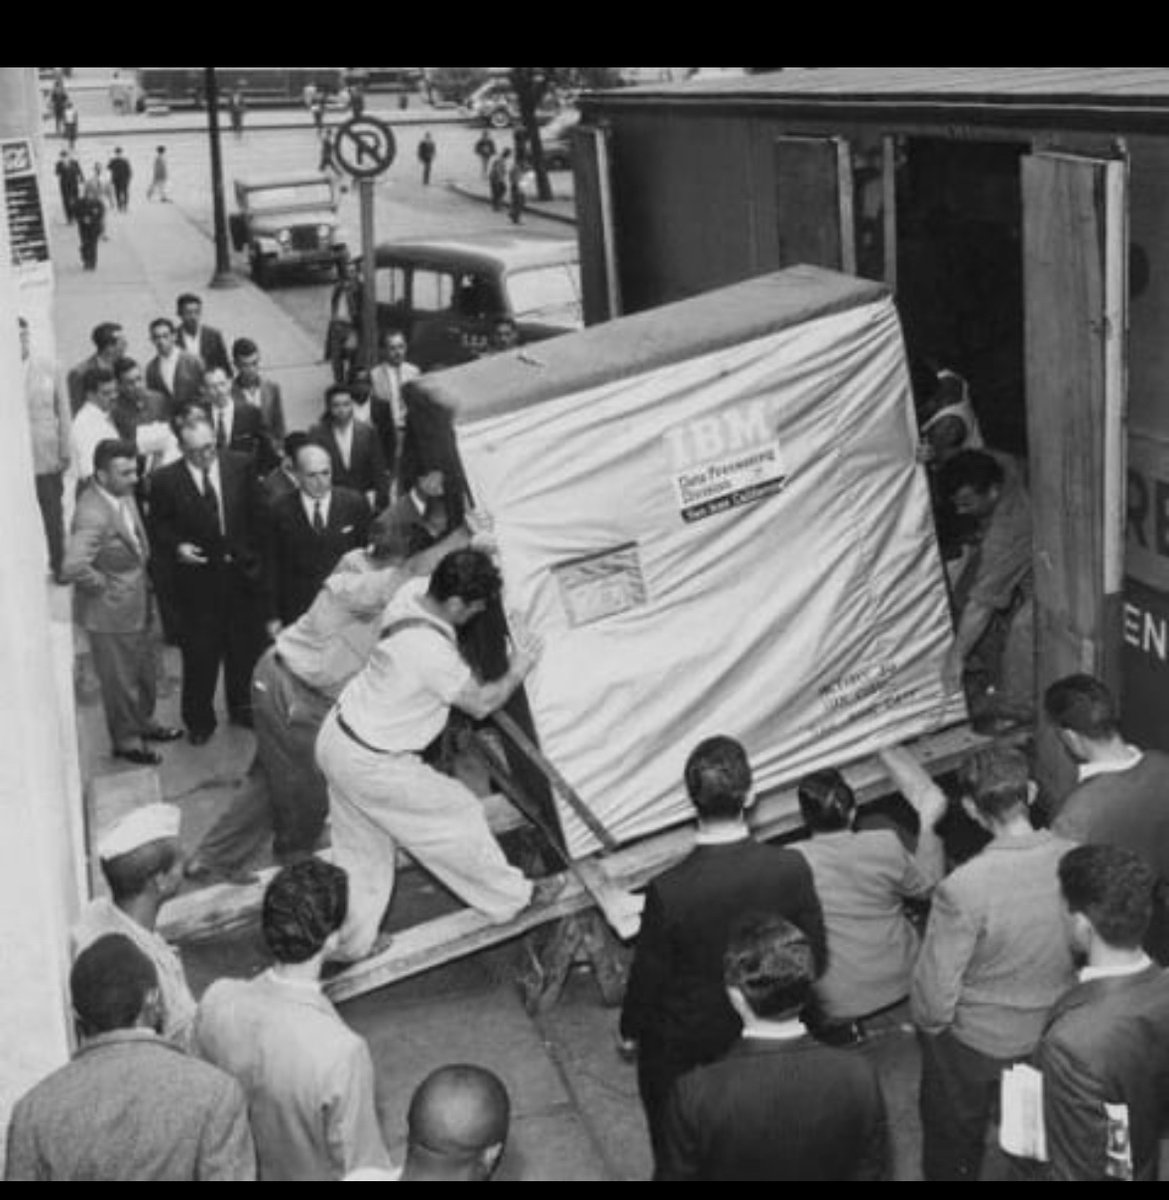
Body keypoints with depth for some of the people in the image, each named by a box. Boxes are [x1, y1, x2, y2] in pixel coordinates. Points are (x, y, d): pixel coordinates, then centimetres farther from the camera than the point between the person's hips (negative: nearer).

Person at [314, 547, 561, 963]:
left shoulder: (412, 592, -11)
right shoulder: (433, 653, -33)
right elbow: (480, 704, -15)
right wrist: (518, 670, -2)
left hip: (337, 734, 9)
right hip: (371, 765, -9)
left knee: (362, 851, 23)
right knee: (458, 815, 11)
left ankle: (351, 941, 37)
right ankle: (511, 896, 30)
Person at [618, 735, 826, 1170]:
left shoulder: (668, 891, -35)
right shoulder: (790, 869, -27)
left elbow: (648, 975, -18)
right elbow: (814, 956, -11)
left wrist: (630, 1031, 2)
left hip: (683, 1043, -3)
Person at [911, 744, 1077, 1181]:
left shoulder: (962, 889, -35)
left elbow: (935, 994, -26)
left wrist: (928, 1023, -3)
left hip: (976, 1042, -4)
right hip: (1053, 1031, 4)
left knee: (954, 1134, 24)